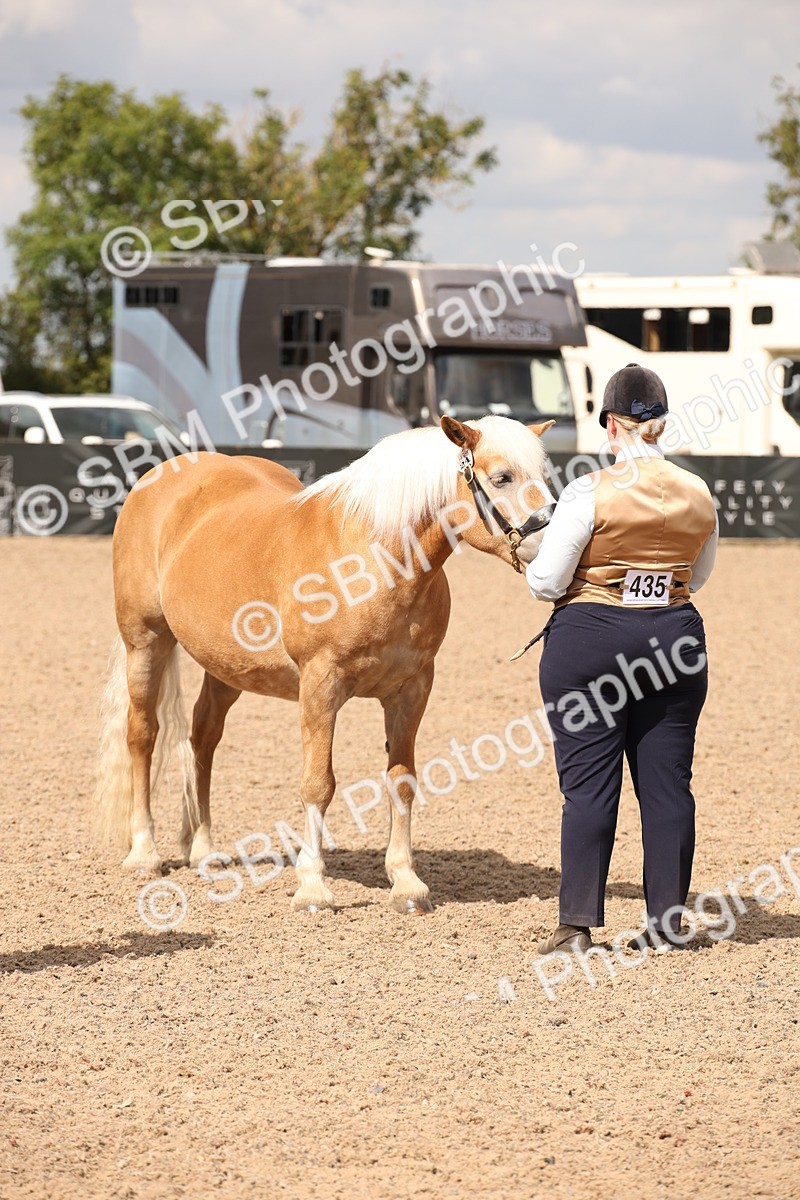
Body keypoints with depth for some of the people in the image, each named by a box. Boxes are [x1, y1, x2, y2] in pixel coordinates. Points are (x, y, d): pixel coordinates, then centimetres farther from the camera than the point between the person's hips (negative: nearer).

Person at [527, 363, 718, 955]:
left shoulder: (590, 494, -13)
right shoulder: (699, 495, 3)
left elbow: (546, 581, -11)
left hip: (589, 642, -4)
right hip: (675, 642, 4)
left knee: (588, 784, 0)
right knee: (668, 782, 9)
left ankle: (578, 921, -1)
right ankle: (667, 919, 13)